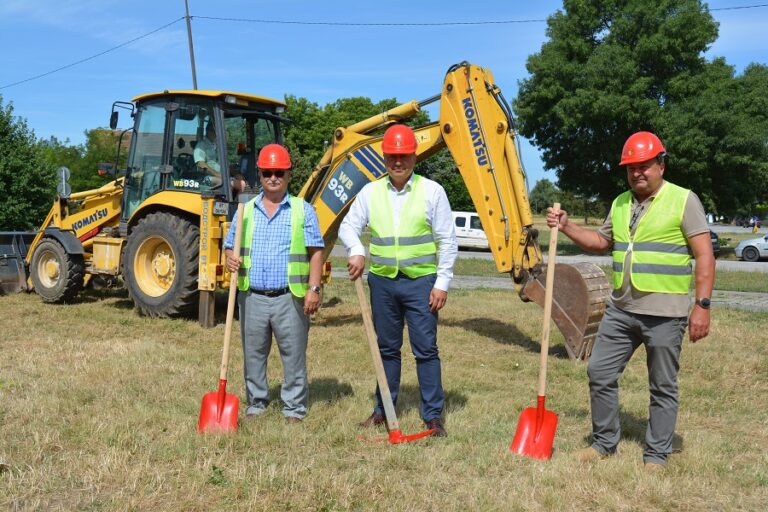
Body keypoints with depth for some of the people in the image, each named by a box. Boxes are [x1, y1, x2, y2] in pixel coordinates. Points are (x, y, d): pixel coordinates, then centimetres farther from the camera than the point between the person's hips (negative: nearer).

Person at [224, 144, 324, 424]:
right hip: (252, 297, 3)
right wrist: (230, 259, -8)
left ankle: (294, 406, 14)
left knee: (294, 355, 3)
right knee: (253, 354, 11)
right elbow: (229, 246, 16)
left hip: (289, 298, -3)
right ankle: (256, 402, 25)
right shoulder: (245, 211, 12)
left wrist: (313, 288, -9)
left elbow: (315, 251, 0)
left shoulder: (303, 210, 4)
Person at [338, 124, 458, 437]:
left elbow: (447, 241, -2)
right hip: (382, 282, 3)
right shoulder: (371, 192, 5)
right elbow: (348, 226, 6)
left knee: (426, 349, -1)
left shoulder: (432, 191, -3)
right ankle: (383, 409, 26)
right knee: (387, 348, 14)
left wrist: (442, 283, -7)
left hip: (420, 282, -3)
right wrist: (357, 252, -16)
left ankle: (433, 415, 9)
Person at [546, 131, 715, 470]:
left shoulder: (683, 200, -6)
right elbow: (602, 242, 24)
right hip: (621, 309, 6)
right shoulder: (620, 203, 12)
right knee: (600, 372, 7)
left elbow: (705, 256, -9)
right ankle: (604, 443, 23)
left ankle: (656, 456, 19)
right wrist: (567, 227, 10)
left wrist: (702, 305, -16)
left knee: (662, 387, 6)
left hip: (664, 313, -6)